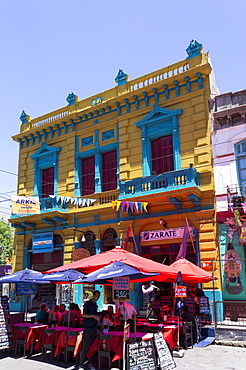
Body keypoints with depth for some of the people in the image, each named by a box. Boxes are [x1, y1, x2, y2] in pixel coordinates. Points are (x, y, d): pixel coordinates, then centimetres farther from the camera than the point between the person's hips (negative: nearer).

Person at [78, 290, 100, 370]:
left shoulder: (95, 305, 15)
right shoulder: (87, 303, -7)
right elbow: (83, 315, -16)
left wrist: (98, 322, 16)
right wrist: (93, 316, -25)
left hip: (94, 327, 7)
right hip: (87, 327, -7)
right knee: (85, 347, -6)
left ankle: (90, 363, 17)